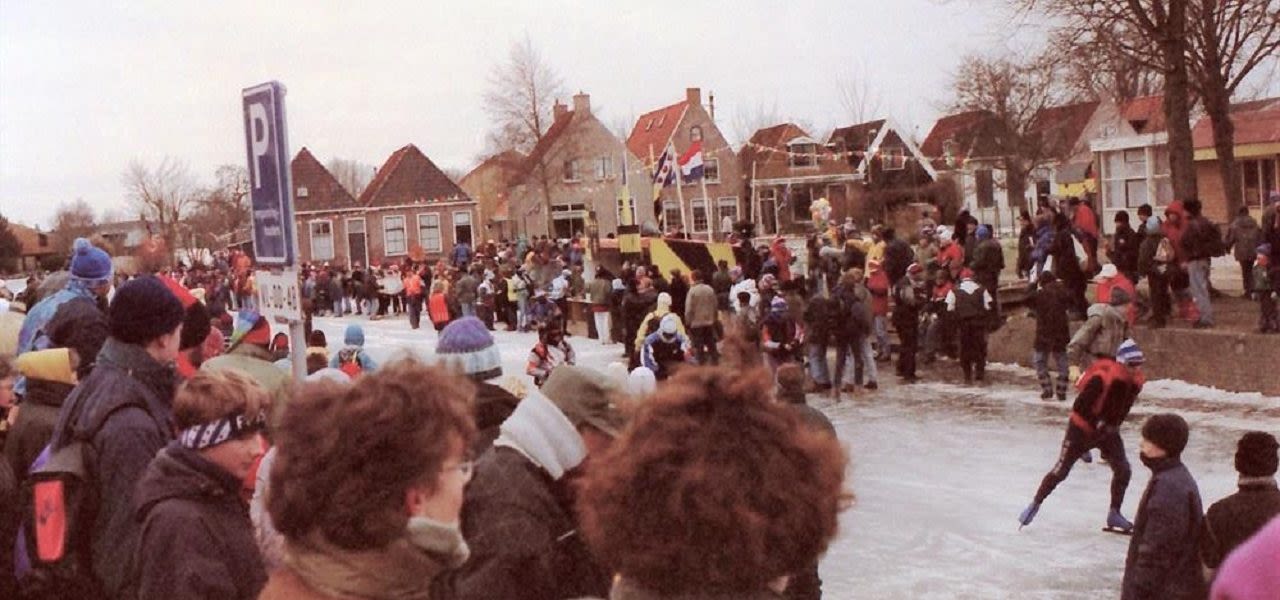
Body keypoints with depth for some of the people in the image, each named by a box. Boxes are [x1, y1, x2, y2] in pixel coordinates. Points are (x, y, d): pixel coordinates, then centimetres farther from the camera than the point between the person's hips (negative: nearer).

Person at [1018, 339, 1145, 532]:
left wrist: (1113, 426, 1)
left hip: (1107, 430, 6)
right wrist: (1098, 423, -28)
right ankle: (1035, 505, 17)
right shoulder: (1103, 378, -30)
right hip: (1082, 428, -6)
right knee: (1061, 471, -1)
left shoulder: (1135, 382, -7)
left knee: (1123, 470, -4)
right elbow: (1079, 406, -27)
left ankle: (1114, 514, 13)